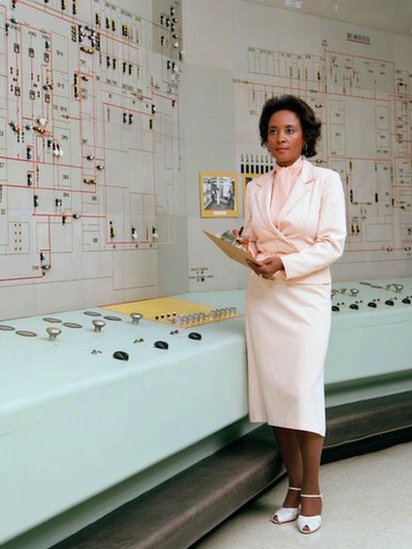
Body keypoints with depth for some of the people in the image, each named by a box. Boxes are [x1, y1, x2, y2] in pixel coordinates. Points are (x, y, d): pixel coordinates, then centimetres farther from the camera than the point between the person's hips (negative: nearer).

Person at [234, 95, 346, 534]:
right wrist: (246, 249, -9)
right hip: (262, 296, 4)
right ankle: (293, 485, 18)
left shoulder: (325, 181, -2)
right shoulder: (255, 188, 10)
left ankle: (312, 490, 10)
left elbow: (333, 244, -7)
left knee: (303, 391, -5)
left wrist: (285, 263, -18)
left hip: (305, 297, -4)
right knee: (274, 391, 5)